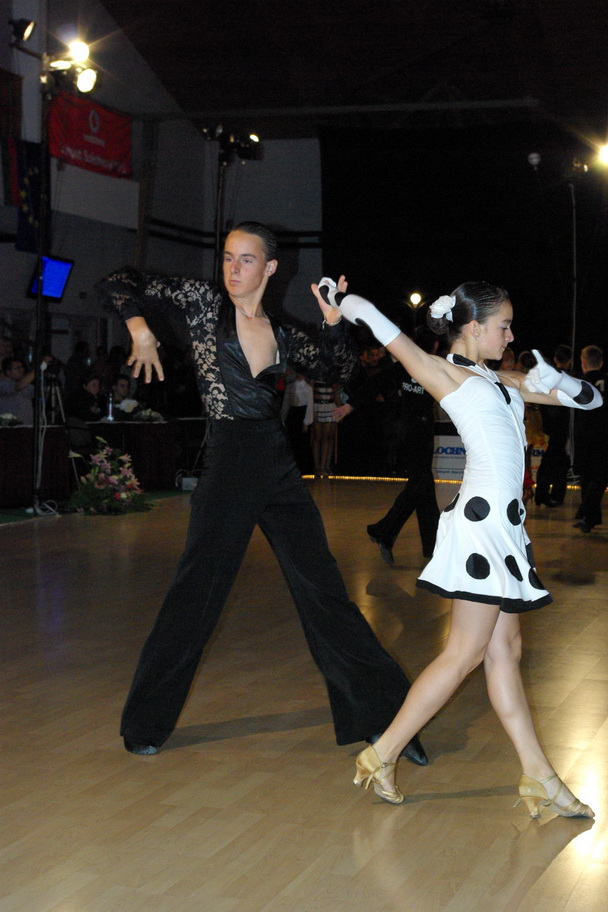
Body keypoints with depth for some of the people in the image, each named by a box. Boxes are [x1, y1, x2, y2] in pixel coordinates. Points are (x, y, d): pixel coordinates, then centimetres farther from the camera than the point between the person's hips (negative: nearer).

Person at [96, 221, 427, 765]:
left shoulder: (282, 334, 13)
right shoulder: (204, 301, 2)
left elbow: (340, 368, 16)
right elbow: (117, 286, 4)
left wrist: (334, 320, 2)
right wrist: (140, 326, -12)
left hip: (280, 470, 4)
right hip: (228, 469, -4)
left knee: (324, 591, 6)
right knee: (197, 592, 1)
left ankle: (380, 715, 11)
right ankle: (147, 721, 17)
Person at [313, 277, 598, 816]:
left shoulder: (503, 381, 18)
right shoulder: (445, 373, -2)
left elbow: (589, 399, 20)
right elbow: (386, 330, -2)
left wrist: (550, 379, 1)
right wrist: (339, 298, 13)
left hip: (505, 524, 8)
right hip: (482, 518, -8)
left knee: (504, 649, 10)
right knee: (466, 653, -6)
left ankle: (539, 778, 13)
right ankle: (383, 756, 3)